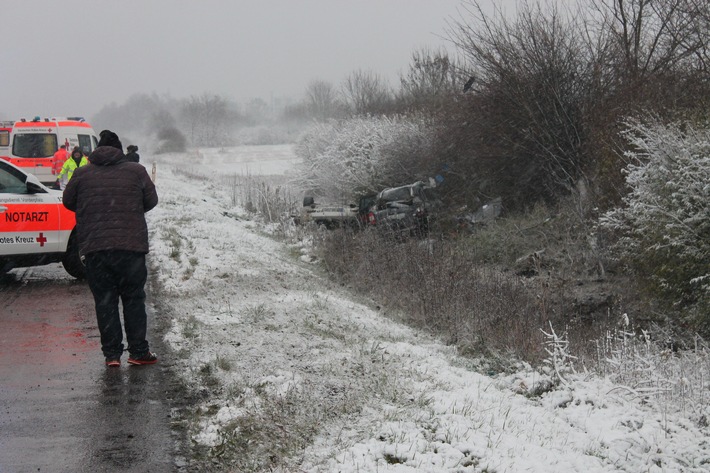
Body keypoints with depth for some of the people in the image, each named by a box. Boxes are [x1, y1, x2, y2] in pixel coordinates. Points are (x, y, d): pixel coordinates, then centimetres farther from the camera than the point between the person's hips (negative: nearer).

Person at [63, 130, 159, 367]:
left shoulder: (82, 174, 4)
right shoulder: (136, 171, 2)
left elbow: (68, 202, 13)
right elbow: (151, 200, 9)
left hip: (94, 248, 1)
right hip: (131, 246, -1)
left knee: (105, 301, 7)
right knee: (133, 299, 9)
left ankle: (112, 354, 6)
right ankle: (138, 352, 9)